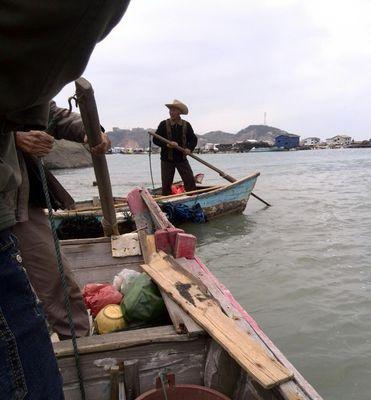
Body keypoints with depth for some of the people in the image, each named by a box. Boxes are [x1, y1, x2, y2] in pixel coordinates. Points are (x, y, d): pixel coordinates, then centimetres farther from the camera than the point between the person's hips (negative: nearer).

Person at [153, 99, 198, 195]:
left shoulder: (186, 125, 2)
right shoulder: (164, 124, -3)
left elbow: (193, 139, 7)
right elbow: (155, 139, -5)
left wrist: (189, 148, -14)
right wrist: (167, 144, -22)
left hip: (182, 159, 1)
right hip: (166, 159, -1)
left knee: (190, 182, -1)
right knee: (166, 184, 6)